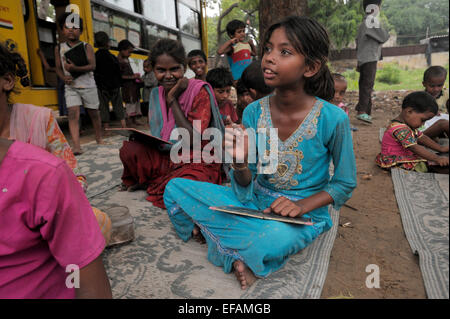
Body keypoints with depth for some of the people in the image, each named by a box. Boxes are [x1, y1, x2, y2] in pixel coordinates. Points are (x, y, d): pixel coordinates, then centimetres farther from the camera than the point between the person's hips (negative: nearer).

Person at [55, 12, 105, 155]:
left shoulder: (87, 46, -2)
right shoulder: (59, 48, 6)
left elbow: (92, 66, -14)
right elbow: (58, 68, 9)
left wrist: (73, 68, -24)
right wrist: (64, 77, -12)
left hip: (88, 85, -1)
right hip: (71, 87, 1)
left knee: (93, 113, 10)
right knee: (73, 113, -13)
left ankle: (99, 138, 30)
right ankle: (76, 146, -18)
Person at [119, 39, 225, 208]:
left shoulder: (199, 91, -14)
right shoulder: (156, 93, 6)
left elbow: (193, 139, -21)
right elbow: (157, 137, 13)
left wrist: (172, 99, -19)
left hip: (198, 163, -5)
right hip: (167, 157, 6)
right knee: (130, 148, -18)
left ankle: (155, 184, 1)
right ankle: (145, 181, 12)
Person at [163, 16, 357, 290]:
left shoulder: (333, 119, -17)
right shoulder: (254, 112, -8)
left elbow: (345, 184, -3)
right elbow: (245, 191, -5)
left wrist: (302, 205, -20)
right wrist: (240, 163, -27)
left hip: (302, 215, -3)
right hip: (255, 202, 4)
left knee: (275, 238, -40)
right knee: (176, 189, -6)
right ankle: (239, 254, -5)